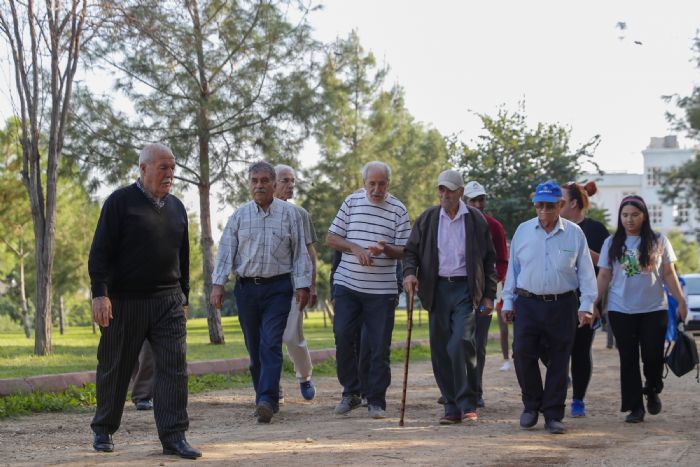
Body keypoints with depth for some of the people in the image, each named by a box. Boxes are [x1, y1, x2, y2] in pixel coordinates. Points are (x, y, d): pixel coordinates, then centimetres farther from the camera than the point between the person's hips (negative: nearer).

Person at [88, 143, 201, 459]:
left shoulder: (176, 207, 14)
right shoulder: (120, 202, -4)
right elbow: (100, 252, -9)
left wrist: (183, 297, 20)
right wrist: (100, 293, -17)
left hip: (168, 302, 4)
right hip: (124, 302, -4)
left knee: (174, 368, -6)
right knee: (114, 370, 7)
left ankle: (173, 437, -6)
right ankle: (103, 431, 24)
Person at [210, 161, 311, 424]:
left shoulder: (289, 214, 5)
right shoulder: (239, 216, 8)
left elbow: (300, 252, 5)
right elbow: (226, 252, 5)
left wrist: (303, 285, -2)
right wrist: (218, 284, -5)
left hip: (277, 288, -3)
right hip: (246, 287, 3)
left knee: (271, 345, -14)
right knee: (254, 348, 7)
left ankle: (267, 401, -22)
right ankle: (268, 397, 18)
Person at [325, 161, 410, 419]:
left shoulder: (398, 209, 1)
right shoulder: (351, 202, 5)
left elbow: (405, 251, 0)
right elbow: (331, 238, 6)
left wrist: (385, 249, -21)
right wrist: (354, 247, -11)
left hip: (382, 289, -1)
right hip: (347, 284, 1)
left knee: (379, 347, 0)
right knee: (343, 337, -3)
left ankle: (376, 400, 9)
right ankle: (351, 392, 14)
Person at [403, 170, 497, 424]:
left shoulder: (476, 220, 4)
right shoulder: (427, 219, 8)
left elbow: (489, 259, 8)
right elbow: (411, 250, 12)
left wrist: (489, 295, 4)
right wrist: (410, 272, -9)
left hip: (465, 289, -3)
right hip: (438, 290, 3)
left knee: (462, 343, -17)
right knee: (441, 351, 3)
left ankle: (468, 404, -9)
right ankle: (452, 406, 11)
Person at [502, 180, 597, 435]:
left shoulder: (574, 233, 2)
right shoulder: (523, 231, 5)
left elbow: (585, 271, 4)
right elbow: (512, 267, 12)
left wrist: (586, 306, -3)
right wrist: (508, 301, 9)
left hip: (562, 306, -1)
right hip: (528, 303, 1)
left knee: (559, 361, 2)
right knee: (522, 353, -10)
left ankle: (553, 415, 11)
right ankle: (531, 404, 11)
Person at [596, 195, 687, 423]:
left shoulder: (658, 241, 3)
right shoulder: (612, 243, 5)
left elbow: (669, 274, 5)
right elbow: (604, 276, 6)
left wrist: (681, 302, 0)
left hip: (653, 309, -1)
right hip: (621, 310, 1)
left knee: (653, 355, -5)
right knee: (628, 359, 2)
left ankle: (652, 392, 23)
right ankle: (635, 407, 9)